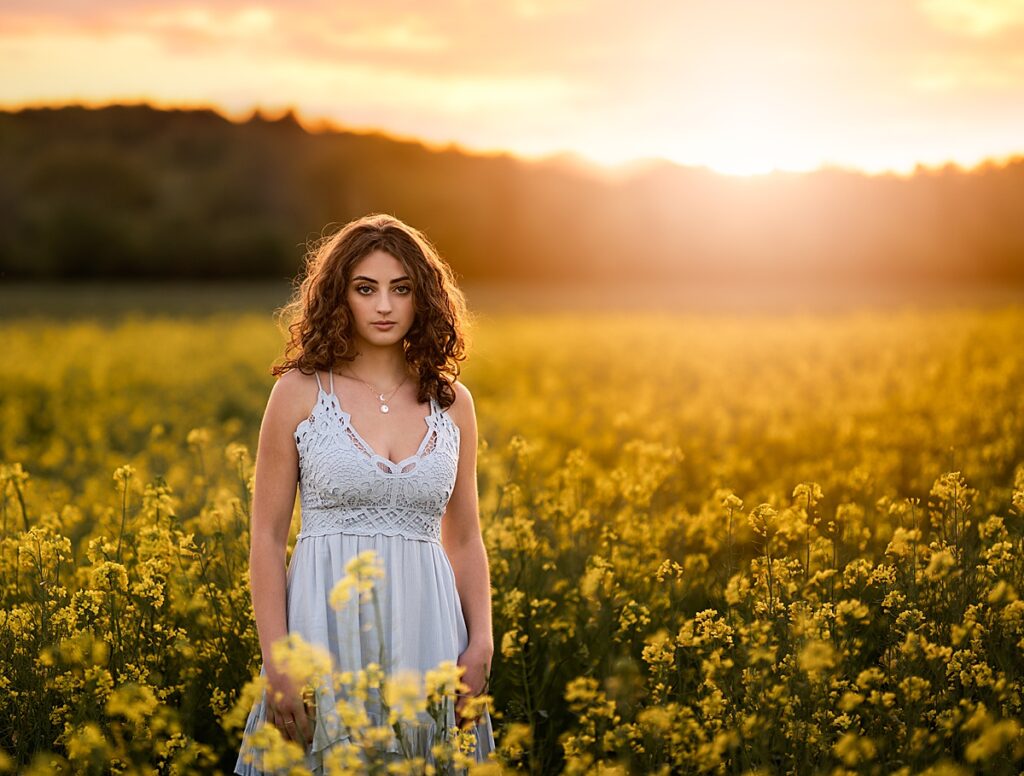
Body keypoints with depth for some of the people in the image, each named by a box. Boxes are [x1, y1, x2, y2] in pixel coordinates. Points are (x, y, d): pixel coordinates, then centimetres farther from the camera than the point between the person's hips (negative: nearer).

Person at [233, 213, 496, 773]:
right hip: (328, 619, -2)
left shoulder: (452, 402, 8)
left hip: (424, 625, 3)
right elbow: (267, 536, -1)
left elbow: (465, 541, 12)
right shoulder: (300, 391, -1)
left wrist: (481, 643, -2)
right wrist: (275, 661, -9)